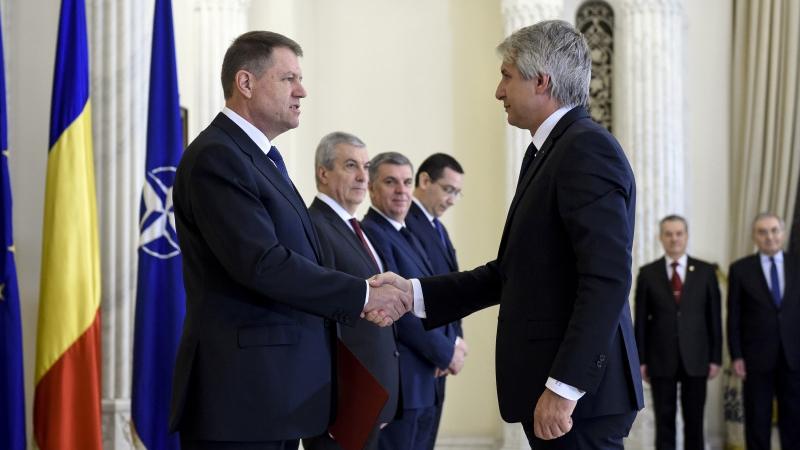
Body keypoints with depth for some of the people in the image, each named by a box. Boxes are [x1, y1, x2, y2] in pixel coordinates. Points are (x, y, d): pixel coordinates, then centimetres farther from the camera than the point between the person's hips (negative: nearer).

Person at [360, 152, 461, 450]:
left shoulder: (408, 236, 17)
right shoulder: (371, 234, -13)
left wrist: (451, 342, -2)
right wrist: (445, 352, -11)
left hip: (424, 379, 9)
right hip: (396, 381, -9)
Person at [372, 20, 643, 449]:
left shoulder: (587, 149, -13)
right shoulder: (546, 153, 17)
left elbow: (607, 280, -21)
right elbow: (511, 272, 17)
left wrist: (564, 386, -24)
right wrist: (415, 293, 9)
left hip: (578, 388, -9)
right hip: (549, 384, 9)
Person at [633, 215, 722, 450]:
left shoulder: (706, 271, 4)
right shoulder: (648, 273, 2)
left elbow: (714, 317, 4)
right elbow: (641, 320, 2)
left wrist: (715, 358, -1)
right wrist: (641, 360, -2)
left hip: (696, 359, 1)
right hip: (661, 360, 0)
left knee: (694, 421, 6)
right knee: (664, 422, 3)